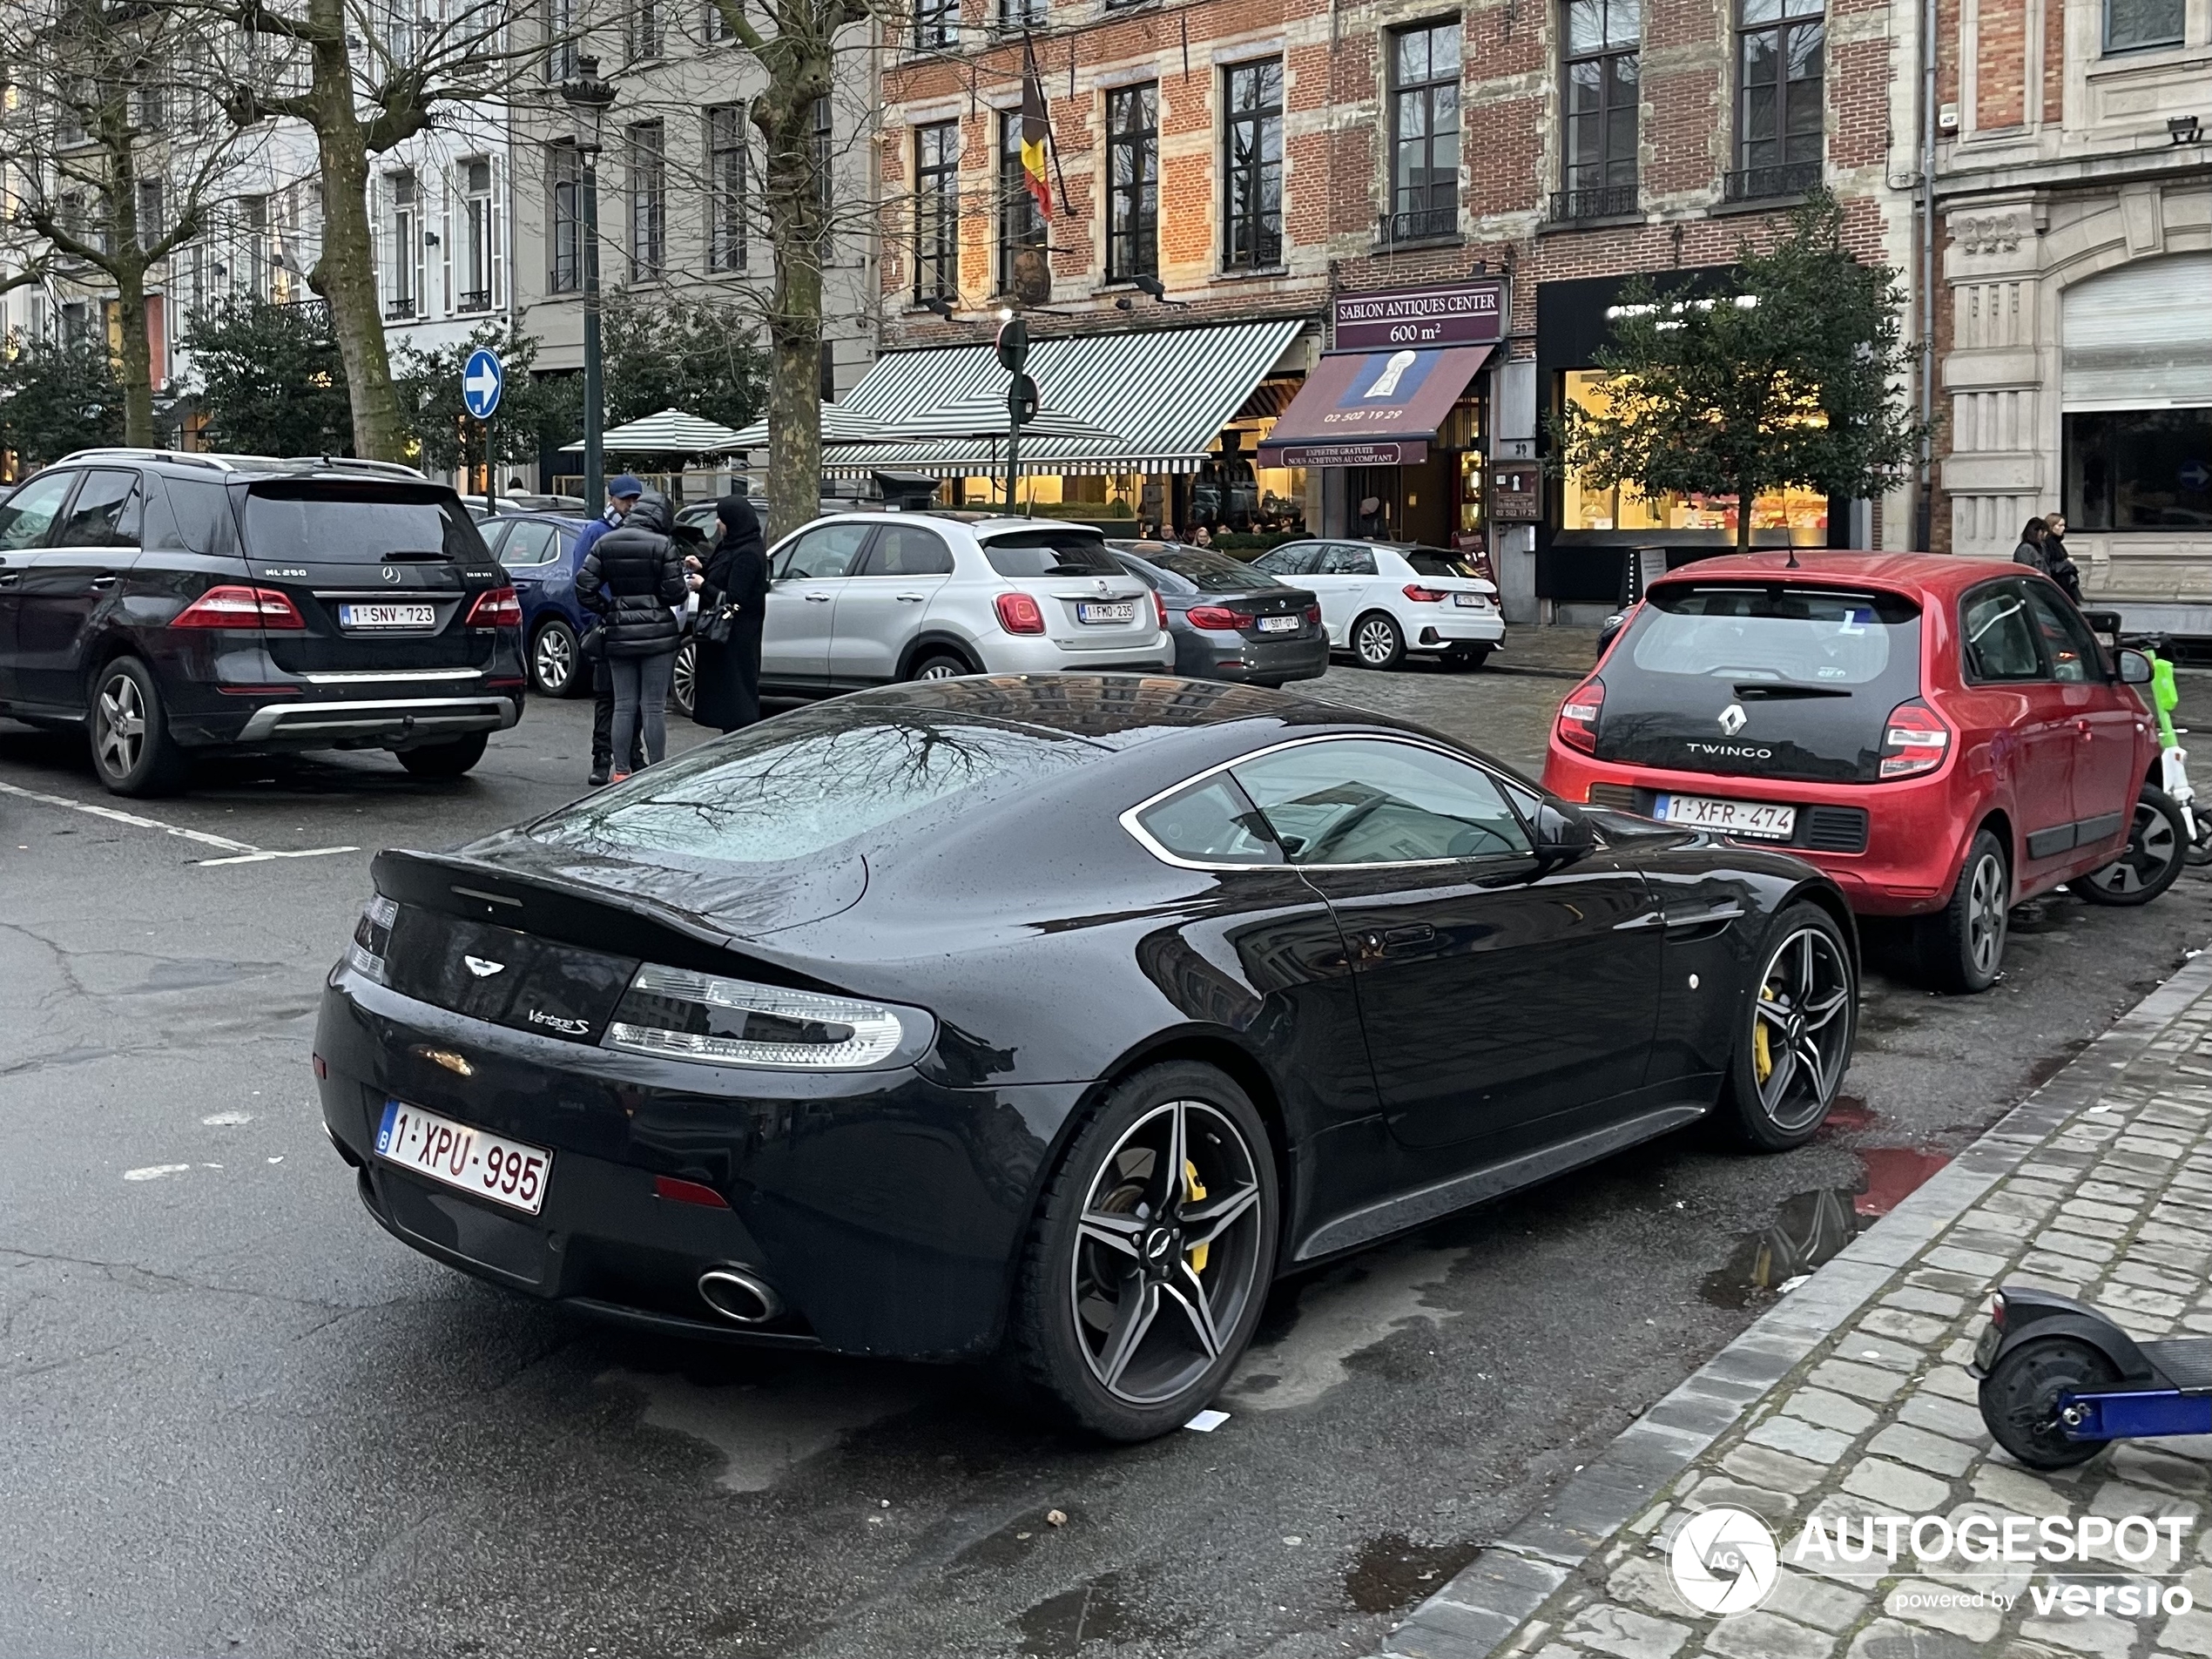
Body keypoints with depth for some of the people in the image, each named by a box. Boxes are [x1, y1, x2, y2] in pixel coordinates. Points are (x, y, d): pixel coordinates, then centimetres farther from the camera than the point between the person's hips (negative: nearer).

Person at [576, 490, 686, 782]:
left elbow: (584, 587, -1)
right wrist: (688, 587, 12)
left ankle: (621, 772, 8)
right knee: (654, 707, 1)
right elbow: (674, 593, -9)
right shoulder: (663, 545, -8)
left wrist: (606, 611, 9)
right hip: (658, 634, -3)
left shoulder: (605, 543, 3)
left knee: (624, 706, 8)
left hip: (619, 635, 3)